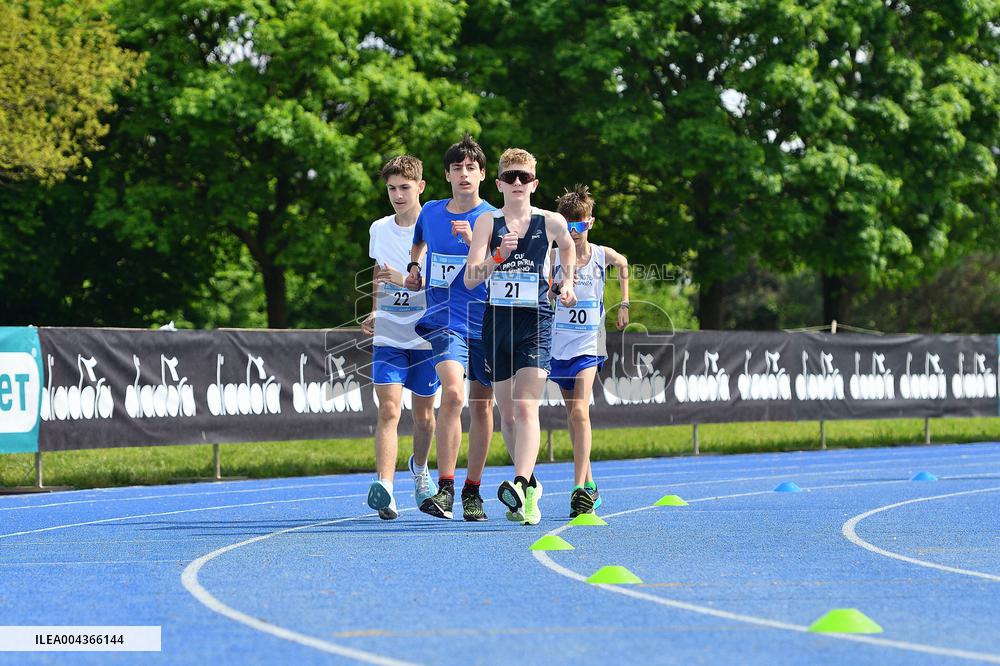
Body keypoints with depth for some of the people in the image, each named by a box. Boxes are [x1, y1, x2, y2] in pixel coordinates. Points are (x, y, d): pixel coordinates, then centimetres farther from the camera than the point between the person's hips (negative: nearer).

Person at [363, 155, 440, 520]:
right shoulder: (378, 230, 7)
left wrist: (406, 279, -25)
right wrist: (374, 312, 11)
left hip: (427, 336, -2)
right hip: (388, 336, 2)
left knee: (423, 411, 12)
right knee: (388, 410, -13)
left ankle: (420, 468, 41)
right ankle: (384, 488, -26)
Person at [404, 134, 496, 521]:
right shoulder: (430, 213, 7)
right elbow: (419, 244, 30)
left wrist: (474, 243, -22)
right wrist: (413, 269, 11)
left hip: (485, 323, 0)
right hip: (444, 319, 0)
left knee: (481, 404, 7)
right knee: (453, 393, -21)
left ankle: (472, 491, 20)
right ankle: (445, 488, -17)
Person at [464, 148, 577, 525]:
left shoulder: (551, 222, 3)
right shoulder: (488, 222, 1)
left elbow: (568, 246, 28)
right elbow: (470, 279, -8)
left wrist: (568, 283, 20)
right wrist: (499, 256, -22)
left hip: (536, 324, -2)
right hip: (497, 323, 2)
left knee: (526, 408, -18)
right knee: (507, 413, 9)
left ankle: (520, 486, -32)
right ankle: (530, 483, 26)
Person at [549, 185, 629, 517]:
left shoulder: (603, 255, -2)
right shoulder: (554, 257, -4)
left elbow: (623, 264, 22)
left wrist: (624, 304, 22)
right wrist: (556, 288, -26)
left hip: (588, 345, -2)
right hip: (559, 345, 2)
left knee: (580, 410, -18)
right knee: (572, 414, 12)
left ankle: (580, 488, -25)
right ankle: (588, 482, 25)